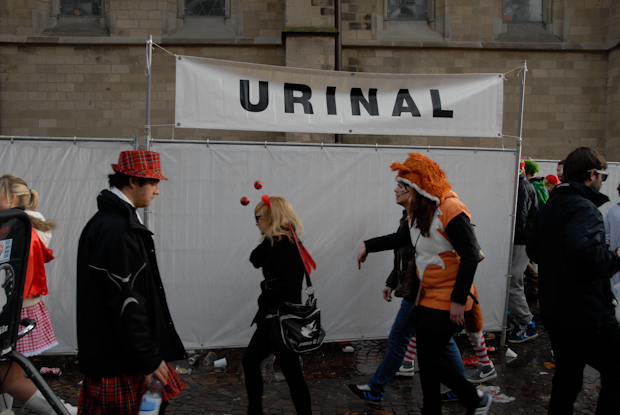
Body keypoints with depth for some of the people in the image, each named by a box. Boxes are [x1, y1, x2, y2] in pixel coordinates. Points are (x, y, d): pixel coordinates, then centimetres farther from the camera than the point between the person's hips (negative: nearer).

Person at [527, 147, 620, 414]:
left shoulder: (548, 207, 13)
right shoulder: (583, 208, -17)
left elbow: (533, 250, 23)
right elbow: (586, 249, -35)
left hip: (553, 310, 9)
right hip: (587, 312, -9)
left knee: (567, 376, 18)